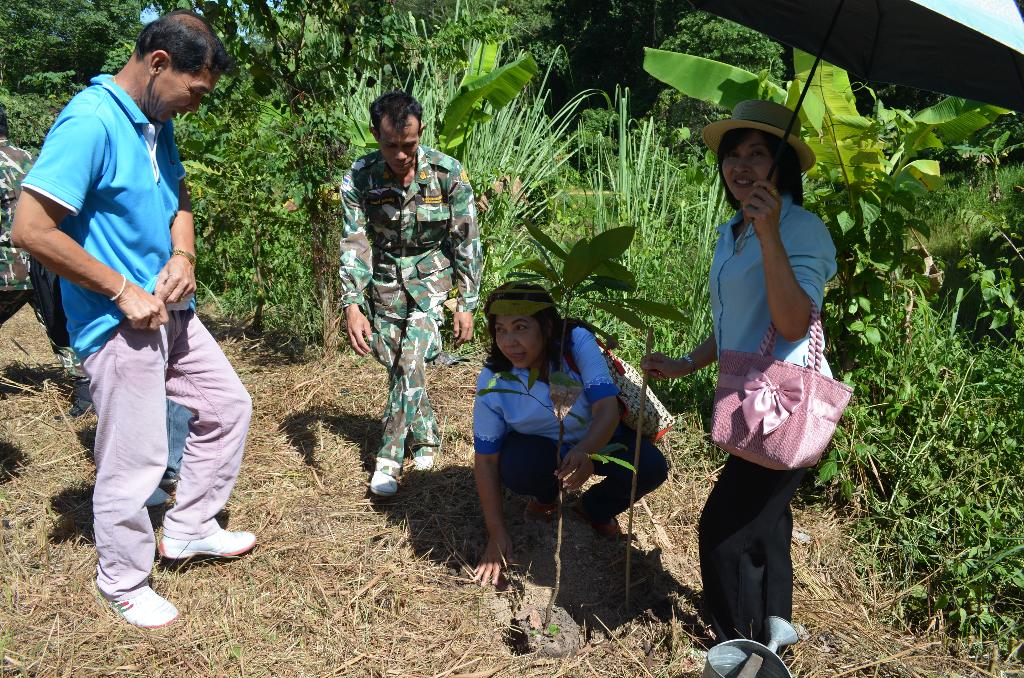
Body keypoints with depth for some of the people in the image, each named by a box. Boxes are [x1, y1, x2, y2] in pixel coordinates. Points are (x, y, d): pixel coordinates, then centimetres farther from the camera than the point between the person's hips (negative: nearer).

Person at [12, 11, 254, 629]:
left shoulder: (158, 122, 7)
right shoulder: (90, 122, -20)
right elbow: (32, 229, -25)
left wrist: (183, 256, 0)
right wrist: (124, 291, -19)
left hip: (171, 311, 9)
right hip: (120, 323, -9)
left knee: (229, 407, 17)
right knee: (135, 461, 1)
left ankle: (189, 530, 34)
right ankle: (125, 585, 25)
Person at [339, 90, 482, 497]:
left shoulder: (448, 174, -17)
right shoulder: (359, 178, -15)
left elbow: (467, 243, -10)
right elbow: (354, 245, -16)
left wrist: (467, 304, -10)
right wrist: (352, 306, -28)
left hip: (432, 273, -2)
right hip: (385, 279, 3)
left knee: (411, 359, -20)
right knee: (397, 366, 7)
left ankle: (390, 458, -11)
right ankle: (426, 436, 31)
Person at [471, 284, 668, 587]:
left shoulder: (577, 342, -29)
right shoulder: (493, 380, -24)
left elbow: (607, 407, -38)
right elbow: (486, 460, -18)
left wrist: (586, 451, -61)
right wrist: (496, 534, -20)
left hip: (598, 438, 0)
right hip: (540, 447, 0)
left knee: (650, 468, -25)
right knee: (515, 469, -32)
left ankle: (594, 509, 9)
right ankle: (546, 497, 8)